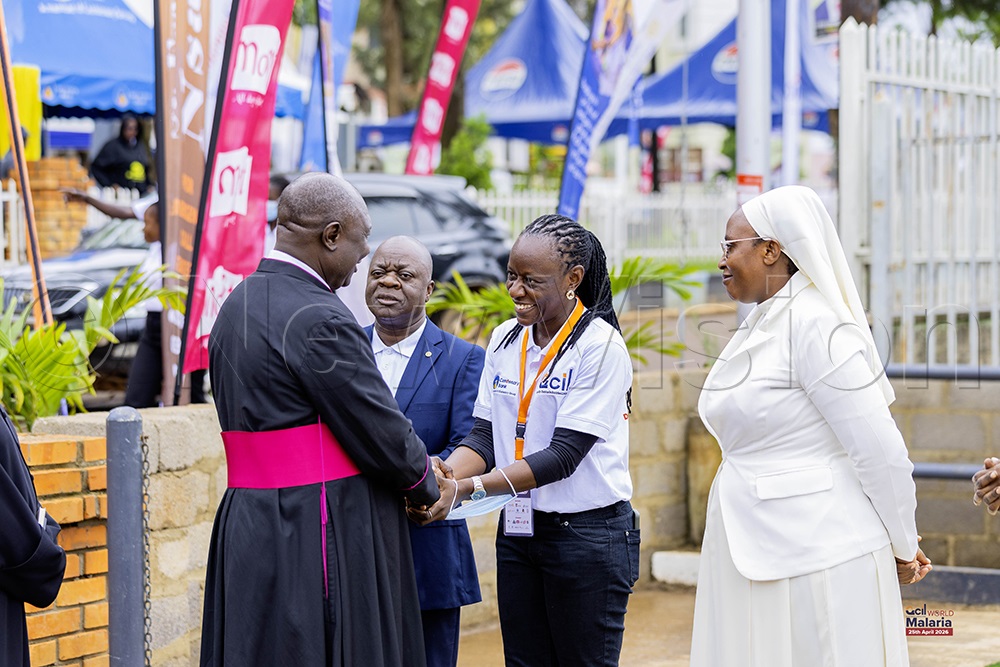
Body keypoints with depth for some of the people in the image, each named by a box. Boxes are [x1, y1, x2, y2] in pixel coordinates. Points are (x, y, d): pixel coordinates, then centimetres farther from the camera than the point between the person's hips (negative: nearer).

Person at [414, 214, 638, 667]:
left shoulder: (600, 346, -13)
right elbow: (485, 436, 5)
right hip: (517, 529, 6)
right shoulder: (505, 340, 8)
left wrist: (468, 488, -25)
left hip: (588, 534, -6)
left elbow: (564, 455, -19)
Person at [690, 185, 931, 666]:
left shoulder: (815, 325, -15)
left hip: (817, 553, -9)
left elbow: (880, 451, -16)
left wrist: (903, 550, -6)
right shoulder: (758, 328, 14)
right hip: (754, 553, 9)